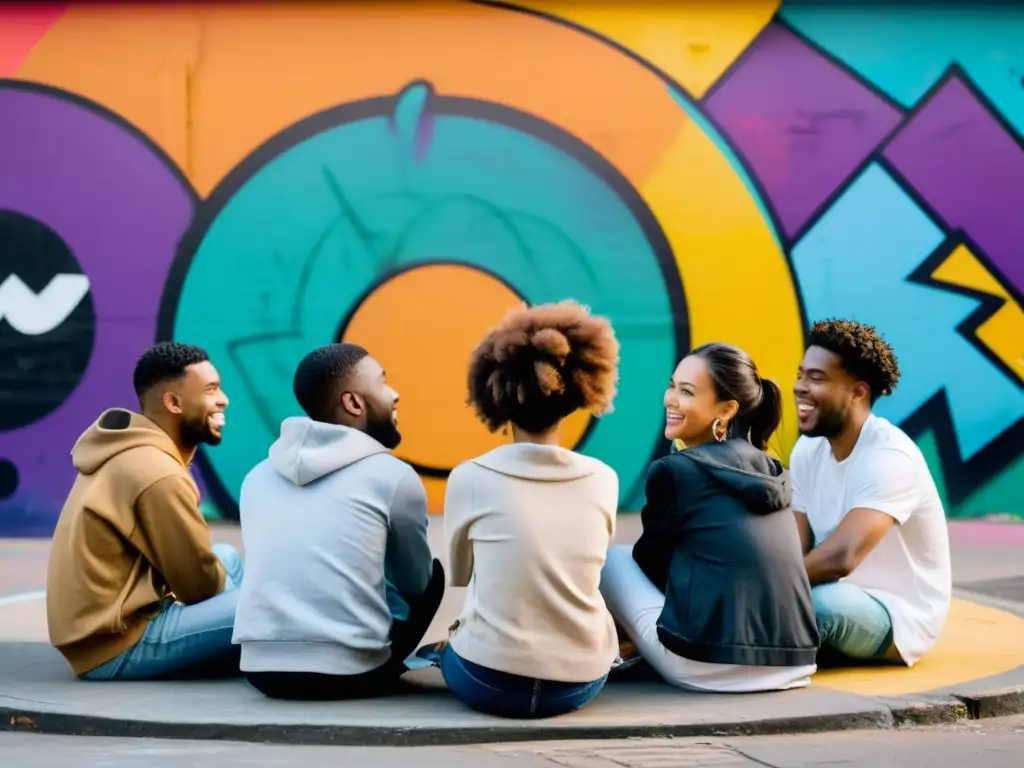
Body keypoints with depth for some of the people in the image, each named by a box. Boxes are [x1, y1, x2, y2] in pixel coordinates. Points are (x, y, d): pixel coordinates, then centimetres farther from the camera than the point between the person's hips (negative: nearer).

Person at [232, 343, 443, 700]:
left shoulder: (259, 475, 12)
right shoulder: (392, 475, -1)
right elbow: (416, 581, 15)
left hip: (262, 669, 5)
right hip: (352, 674, -5)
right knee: (432, 575, 23)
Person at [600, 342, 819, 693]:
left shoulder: (673, 470, -5)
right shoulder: (769, 470, 13)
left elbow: (651, 561, 12)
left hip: (712, 666, -7)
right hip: (792, 665, 7)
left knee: (612, 558, 17)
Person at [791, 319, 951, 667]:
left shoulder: (889, 457, -23)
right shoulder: (807, 449, 2)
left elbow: (841, 557, -35)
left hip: (899, 614, -7)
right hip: (840, 600, 7)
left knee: (821, 601, -37)